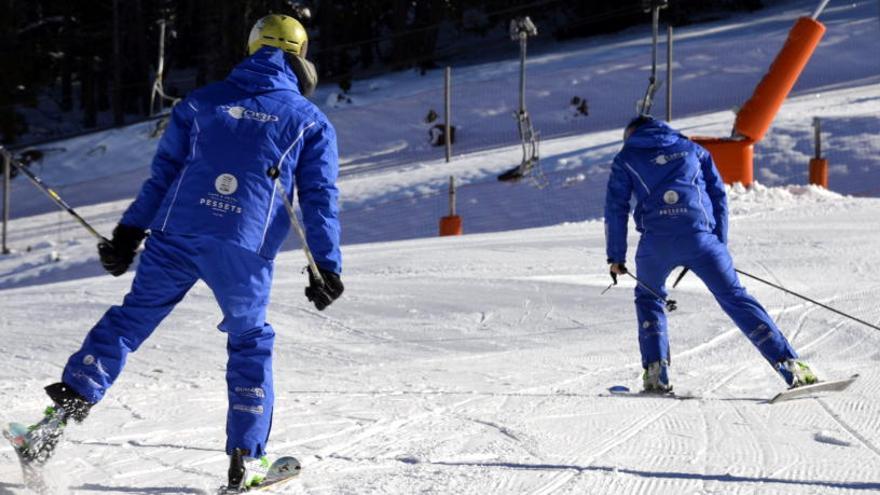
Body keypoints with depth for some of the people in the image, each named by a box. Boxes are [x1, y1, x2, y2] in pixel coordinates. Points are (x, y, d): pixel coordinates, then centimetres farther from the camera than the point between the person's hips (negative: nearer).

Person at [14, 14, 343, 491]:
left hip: (176, 235, 1)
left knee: (130, 318, 14)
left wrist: (128, 235, 15)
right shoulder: (311, 122, 10)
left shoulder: (200, 102, 15)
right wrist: (327, 269, 11)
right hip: (246, 248, -1)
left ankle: (70, 401, -1)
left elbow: (162, 174, 13)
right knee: (250, 343, 17)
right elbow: (320, 200, 8)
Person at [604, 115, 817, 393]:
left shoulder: (626, 159, 21)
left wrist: (616, 257, 16)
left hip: (656, 242, -1)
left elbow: (615, 208, 14)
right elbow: (719, 195, 19)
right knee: (735, 298, 3)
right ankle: (790, 365, -7)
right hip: (700, 236, 1)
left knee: (648, 297, 25)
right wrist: (719, 244, 19)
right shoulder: (692, 149, 26)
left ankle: (655, 372, 11)